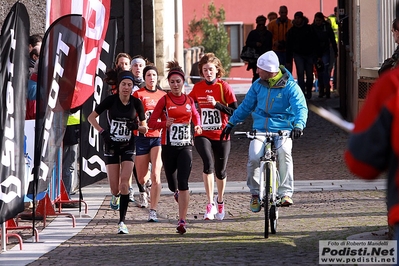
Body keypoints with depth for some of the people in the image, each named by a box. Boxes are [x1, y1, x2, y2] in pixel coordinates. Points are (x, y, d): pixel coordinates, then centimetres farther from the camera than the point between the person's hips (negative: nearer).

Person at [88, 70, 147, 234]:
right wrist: (102, 131, -11)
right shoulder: (111, 100, -8)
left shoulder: (136, 103, -4)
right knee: (114, 186, -1)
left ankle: (122, 221, -11)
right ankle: (115, 196, 39)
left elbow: (145, 127, 4)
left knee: (125, 181, -14)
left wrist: (137, 127, -19)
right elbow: (91, 117, 1)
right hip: (111, 145, 0)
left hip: (128, 146, 0)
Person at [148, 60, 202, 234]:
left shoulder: (189, 101, 7)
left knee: (183, 183, -13)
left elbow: (195, 116, 26)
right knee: (172, 184, 10)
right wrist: (165, 123, -21)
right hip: (169, 146, 0)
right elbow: (151, 122, -3)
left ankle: (182, 221, -14)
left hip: (185, 146, 0)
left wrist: (198, 126, 6)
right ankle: (177, 193, 49)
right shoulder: (164, 100, -1)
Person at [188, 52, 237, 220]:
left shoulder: (224, 87, -6)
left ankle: (220, 200, 38)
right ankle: (210, 204, -20)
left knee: (220, 171, 11)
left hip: (221, 136, 0)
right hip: (202, 135, 0)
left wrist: (217, 104, -22)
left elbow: (236, 111, -11)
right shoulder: (198, 88, 2)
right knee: (208, 164, -23)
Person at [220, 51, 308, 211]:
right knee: (253, 157, -22)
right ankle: (255, 193, 0)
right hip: (260, 130, 3)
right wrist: (230, 124, 17)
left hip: (282, 130, -3)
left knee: (284, 153, -32)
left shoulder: (289, 86, -5)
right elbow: (246, 106, 18)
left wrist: (298, 126, -33)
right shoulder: (258, 85, 7)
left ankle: (286, 193, -26)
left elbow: (301, 108, -14)